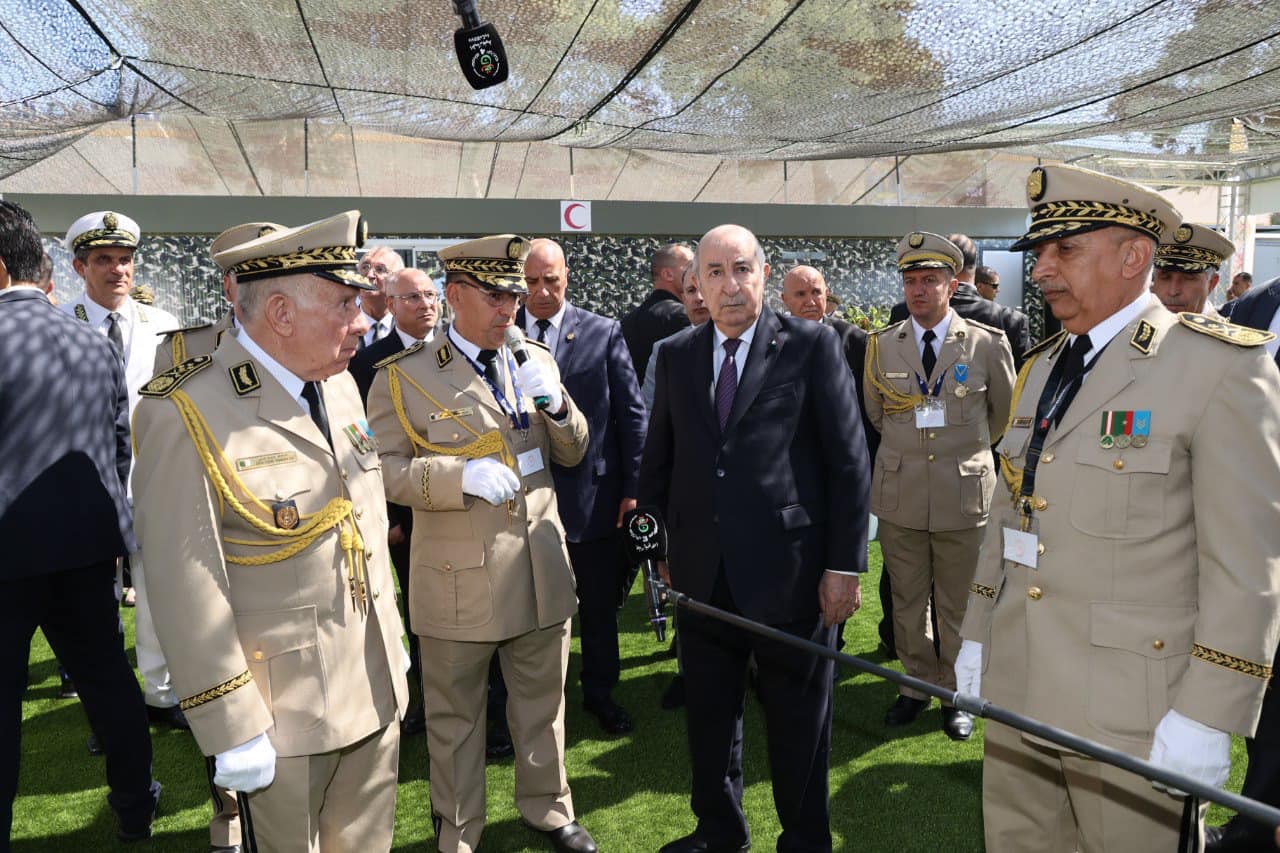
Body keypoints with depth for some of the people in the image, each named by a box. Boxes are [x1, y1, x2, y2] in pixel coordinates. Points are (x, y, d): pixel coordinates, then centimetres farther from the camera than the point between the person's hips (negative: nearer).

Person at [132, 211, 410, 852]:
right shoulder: (185, 413, -19)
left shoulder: (339, 386, 5)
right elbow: (186, 587, -19)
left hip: (378, 690, 7)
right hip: (281, 710, -6)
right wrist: (232, 729, -16)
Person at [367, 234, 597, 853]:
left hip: (542, 570, 4)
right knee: (455, 717, 13)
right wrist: (461, 475, -24)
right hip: (460, 581, -4)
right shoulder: (403, 375, -7)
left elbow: (572, 453, 9)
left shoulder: (536, 360, 7)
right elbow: (384, 470, -9)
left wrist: (556, 402, -11)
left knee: (543, 704, 20)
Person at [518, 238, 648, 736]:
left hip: (593, 490, 0)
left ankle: (600, 692, 33)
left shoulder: (603, 333, -1)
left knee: (600, 604, 13)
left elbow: (631, 413, -1)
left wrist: (632, 485, -5)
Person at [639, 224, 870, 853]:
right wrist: (659, 544, 9)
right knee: (709, 717, 19)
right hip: (703, 576, 4)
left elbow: (848, 460, -6)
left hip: (790, 573, -4)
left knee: (798, 724, 12)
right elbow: (658, 459, 12)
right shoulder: (676, 355, 7)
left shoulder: (812, 346, -5)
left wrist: (845, 564, -9)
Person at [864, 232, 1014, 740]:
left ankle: (957, 695, 27)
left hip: (964, 494, -2)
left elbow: (1003, 414, 11)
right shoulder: (882, 345, 2)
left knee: (958, 606, 9)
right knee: (907, 602, 12)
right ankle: (917, 685, 30)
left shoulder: (988, 344, -4)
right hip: (899, 495, 2)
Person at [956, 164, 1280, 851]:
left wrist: (1206, 718, -15)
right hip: (1016, 691, 6)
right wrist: (975, 635, 15)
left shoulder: (1221, 365, -11)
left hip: (1131, 707, -6)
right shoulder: (1043, 366, 11)